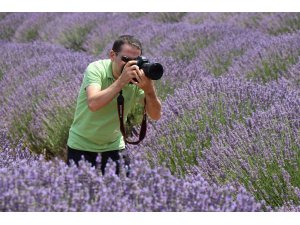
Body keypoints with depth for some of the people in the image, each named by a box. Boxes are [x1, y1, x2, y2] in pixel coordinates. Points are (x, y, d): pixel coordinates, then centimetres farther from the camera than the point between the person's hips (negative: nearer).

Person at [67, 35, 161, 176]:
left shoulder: (137, 77, -10)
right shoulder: (96, 69, -19)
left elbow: (155, 116, -15)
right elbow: (93, 104, -36)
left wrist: (149, 89, -32)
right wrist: (121, 81, -39)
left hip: (114, 147, 3)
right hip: (81, 145, -3)